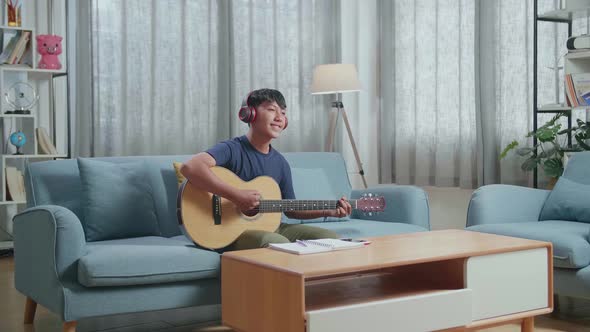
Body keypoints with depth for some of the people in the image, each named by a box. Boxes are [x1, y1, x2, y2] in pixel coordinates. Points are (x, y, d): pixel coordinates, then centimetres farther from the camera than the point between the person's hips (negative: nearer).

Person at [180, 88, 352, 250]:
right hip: (232, 232, -7)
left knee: (330, 239, -3)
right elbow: (190, 167, -31)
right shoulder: (232, 150, -12)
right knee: (279, 243, -36)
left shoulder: (280, 163, 9)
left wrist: (329, 211, 3)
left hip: (269, 226, 7)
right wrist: (236, 195, -33)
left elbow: (291, 209, 17)